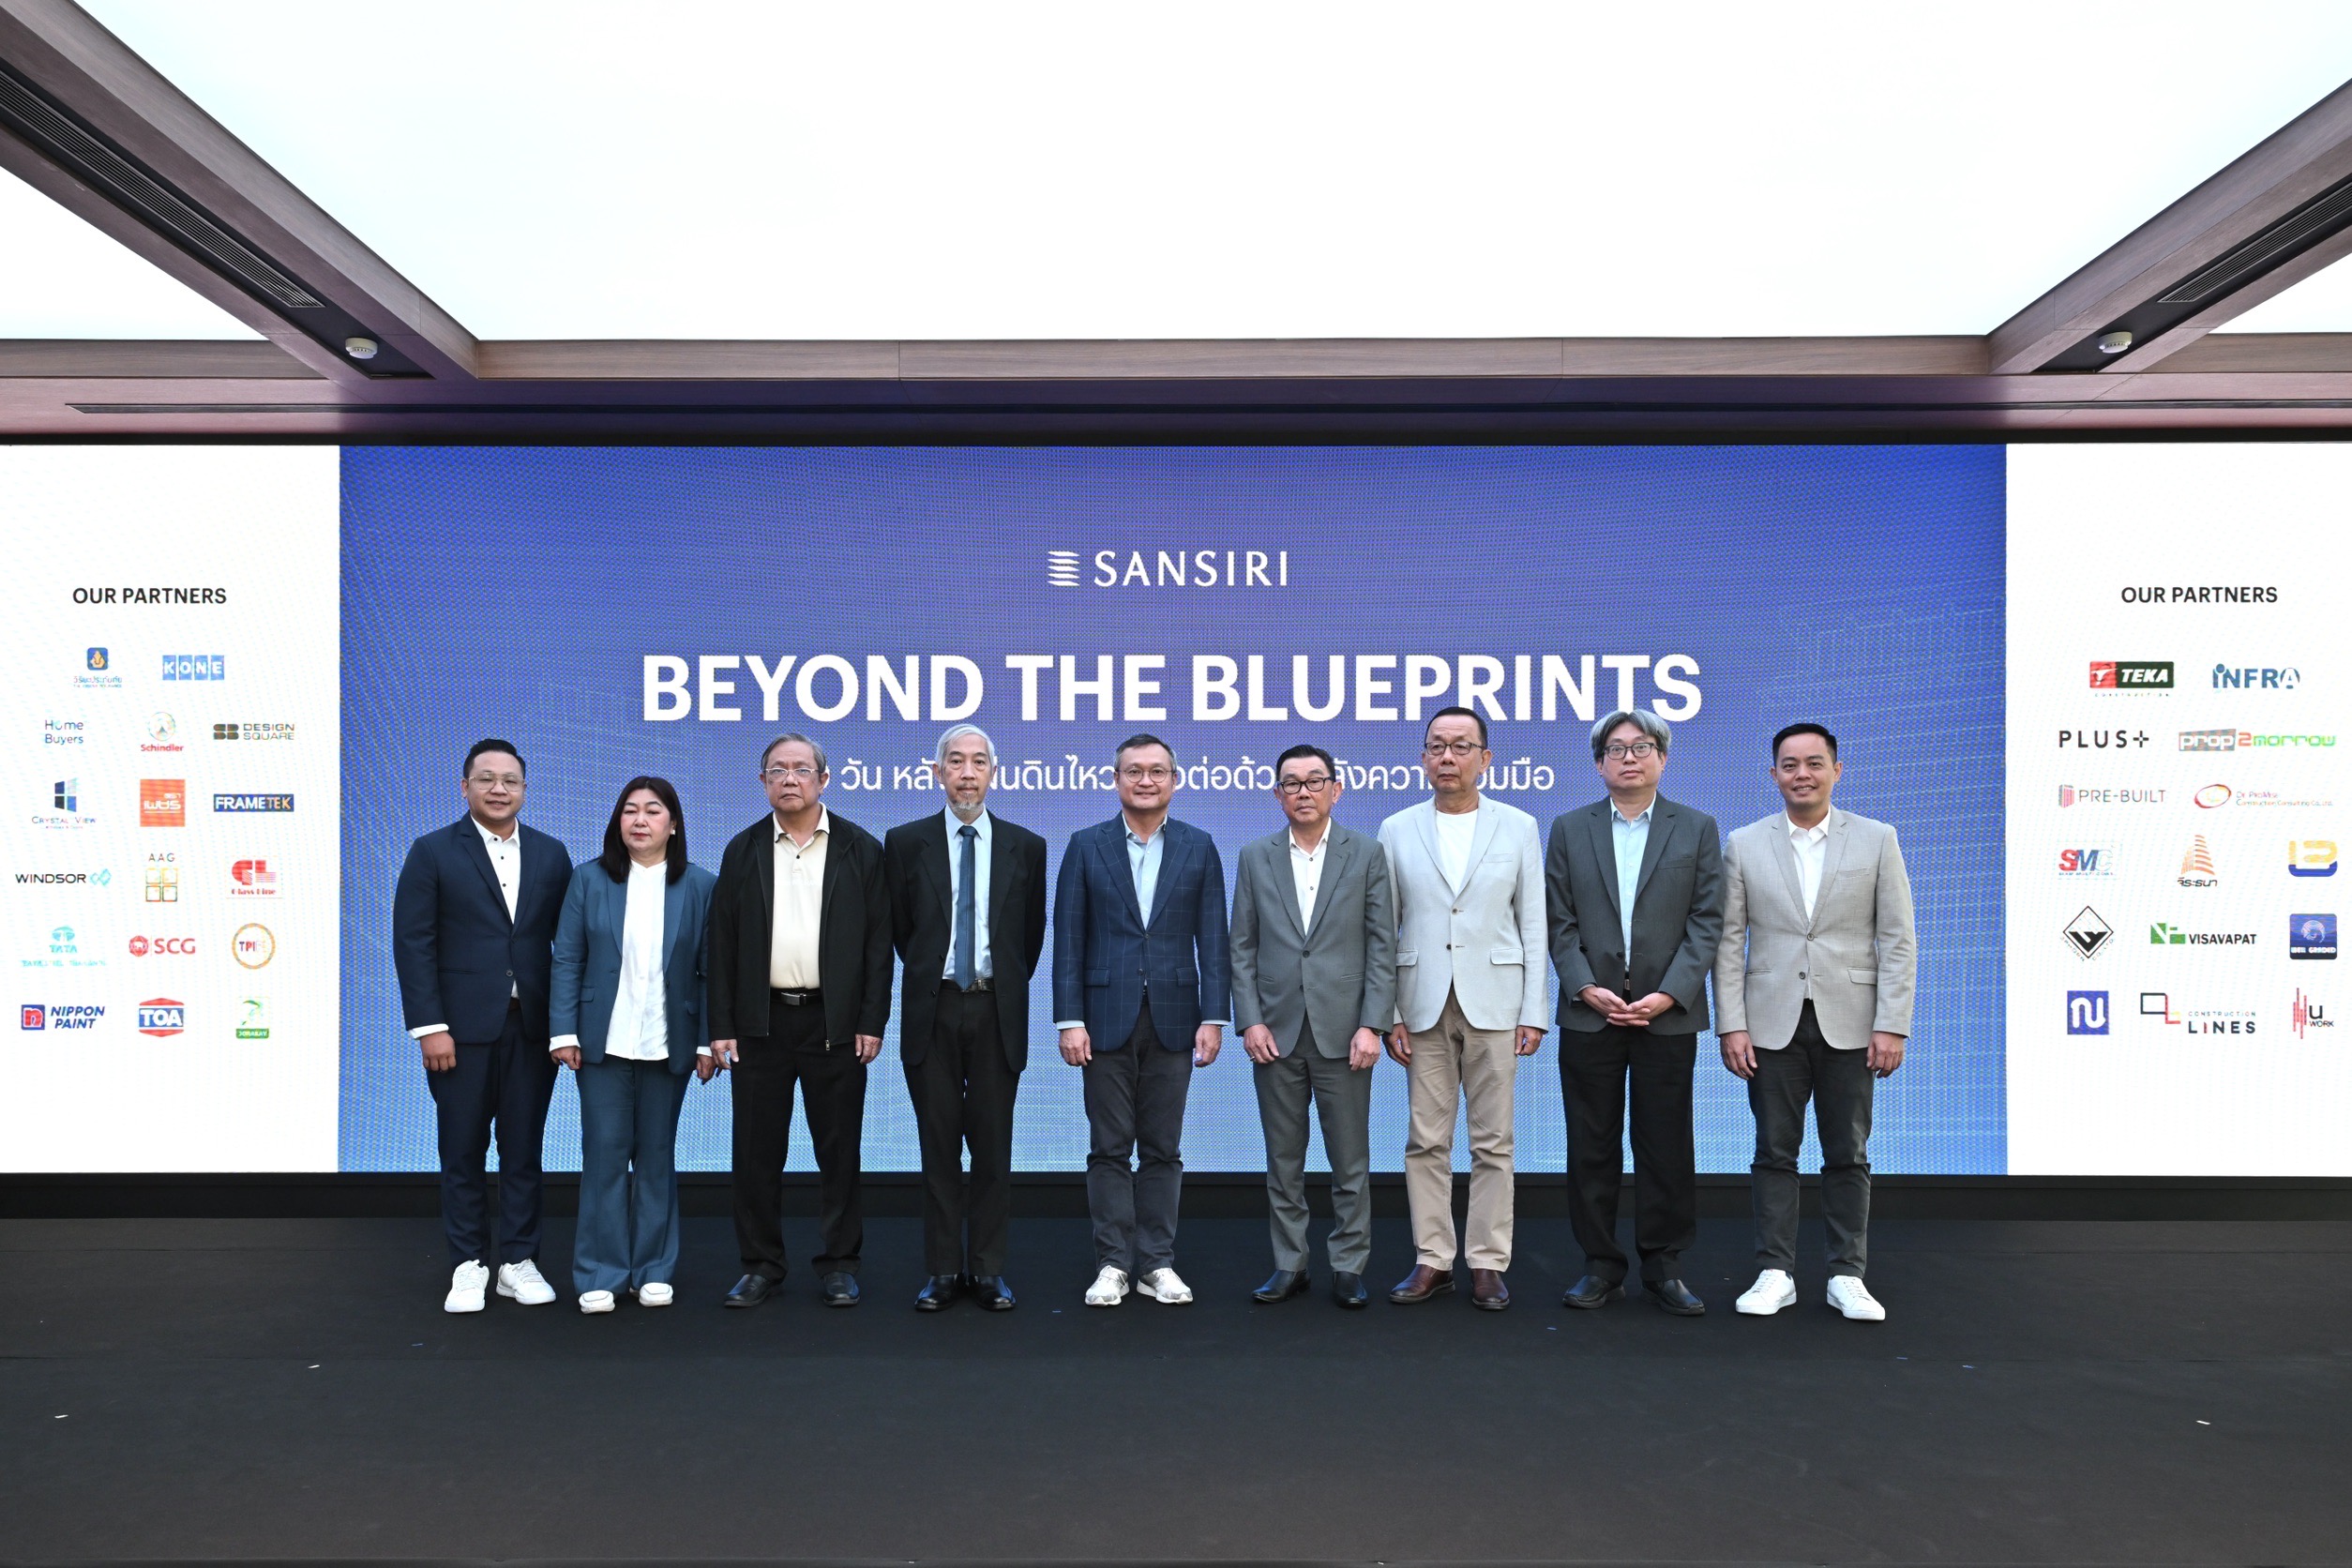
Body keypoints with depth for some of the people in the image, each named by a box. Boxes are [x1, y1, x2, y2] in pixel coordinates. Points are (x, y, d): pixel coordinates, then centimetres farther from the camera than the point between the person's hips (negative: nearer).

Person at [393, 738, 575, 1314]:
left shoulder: (551, 854, 8)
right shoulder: (433, 852, 0)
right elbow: (412, 943, -4)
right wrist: (429, 1026, -11)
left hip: (532, 1026, 2)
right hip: (462, 1027, -2)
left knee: (524, 1148, 8)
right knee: (463, 1151, 7)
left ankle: (519, 1260, 19)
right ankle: (469, 1265, 18)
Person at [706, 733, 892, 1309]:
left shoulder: (860, 849, 3)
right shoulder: (742, 851, 8)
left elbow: (878, 940, 1)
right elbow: (722, 943, 6)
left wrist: (872, 1021, -6)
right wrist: (721, 1026, 0)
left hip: (835, 1022, -1)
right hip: (761, 1021, 2)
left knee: (839, 1149, 5)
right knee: (757, 1150, 6)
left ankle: (839, 1263, 16)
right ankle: (762, 1264, 19)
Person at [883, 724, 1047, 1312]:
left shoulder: (1025, 846, 4)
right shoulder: (906, 842, 2)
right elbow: (900, 929, 10)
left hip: (997, 1010, 0)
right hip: (933, 1009, 0)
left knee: (993, 1147, 5)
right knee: (939, 1146, 6)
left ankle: (989, 1269, 15)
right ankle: (944, 1269, 15)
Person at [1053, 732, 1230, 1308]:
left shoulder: (1199, 847, 5)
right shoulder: (1086, 846, 3)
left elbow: (1213, 939, 3)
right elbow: (1068, 939, 0)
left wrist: (1213, 1017, -4)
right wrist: (1069, 1019, -6)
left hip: (1172, 1017, 1)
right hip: (1107, 1017, -1)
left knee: (1163, 1149, 7)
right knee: (1110, 1148, 5)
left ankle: (1158, 1263, 16)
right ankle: (1113, 1264, 14)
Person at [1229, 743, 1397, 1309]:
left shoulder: (1367, 853, 3)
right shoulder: (1255, 858, 8)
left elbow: (1382, 946, 0)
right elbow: (1242, 947, 7)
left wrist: (1372, 1025, -7)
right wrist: (1250, 1020, -3)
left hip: (1342, 1031, -1)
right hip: (1276, 1031, 2)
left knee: (1351, 1161, 4)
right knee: (1283, 1160, 10)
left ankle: (1349, 1267, 16)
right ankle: (1288, 1265, 20)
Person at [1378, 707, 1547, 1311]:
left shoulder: (1518, 827, 5)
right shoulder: (1397, 830, 6)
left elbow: (1533, 926, 4)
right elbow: (1383, 930, 5)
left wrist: (1534, 1011, -2)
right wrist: (1387, 1013, -1)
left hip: (1493, 1004, 0)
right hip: (1424, 1006, 1)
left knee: (1493, 1142, 3)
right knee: (1426, 1141, 4)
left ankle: (1488, 1263, 13)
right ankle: (1432, 1260, 15)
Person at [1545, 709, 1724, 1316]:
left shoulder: (1697, 828, 6)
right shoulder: (1569, 829, 8)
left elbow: (1707, 921, 0)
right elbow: (1558, 921, 4)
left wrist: (1669, 994, -10)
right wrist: (1586, 987, -9)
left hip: (1668, 1013, -1)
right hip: (1589, 1012, 1)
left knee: (1666, 1147, 4)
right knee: (1592, 1148, 5)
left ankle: (1664, 1267, 16)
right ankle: (1601, 1266, 15)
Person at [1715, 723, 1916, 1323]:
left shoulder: (1876, 840, 3)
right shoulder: (1744, 845, 4)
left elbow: (1897, 940, 1)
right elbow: (1728, 941, 3)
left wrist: (1892, 1025, -6)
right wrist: (1731, 1025, -4)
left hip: (1848, 1024, 0)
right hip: (1773, 1023, 0)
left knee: (1848, 1156, 7)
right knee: (1775, 1154, 6)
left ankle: (1847, 1276, 18)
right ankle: (1776, 1273, 15)